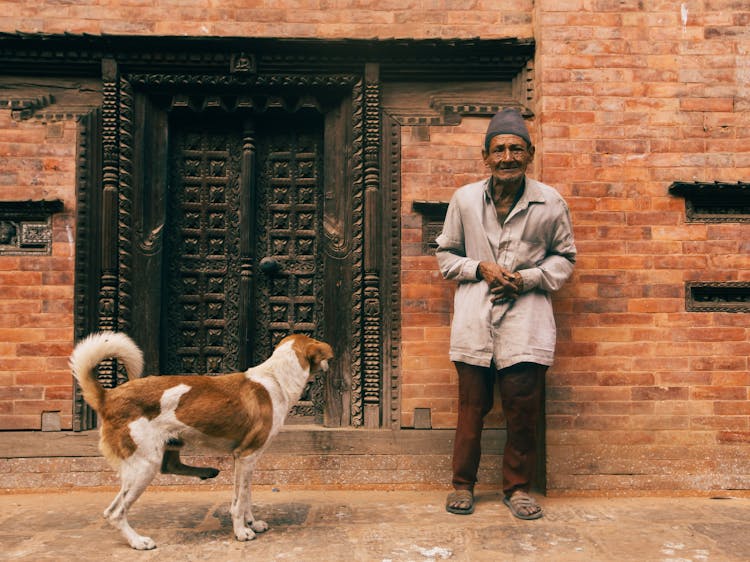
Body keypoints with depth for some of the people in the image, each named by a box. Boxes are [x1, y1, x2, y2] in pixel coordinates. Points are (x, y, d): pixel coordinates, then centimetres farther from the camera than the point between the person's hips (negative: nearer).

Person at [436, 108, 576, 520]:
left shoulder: (550, 203, 3)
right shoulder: (464, 199, 6)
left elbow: (564, 256, 13)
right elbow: (446, 254, 14)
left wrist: (528, 278, -5)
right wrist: (479, 268, -5)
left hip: (525, 316, 0)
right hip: (474, 318, 1)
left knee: (523, 406, 0)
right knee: (471, 405, 5)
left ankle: (518, 486, 21)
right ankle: (463, 485, 22)